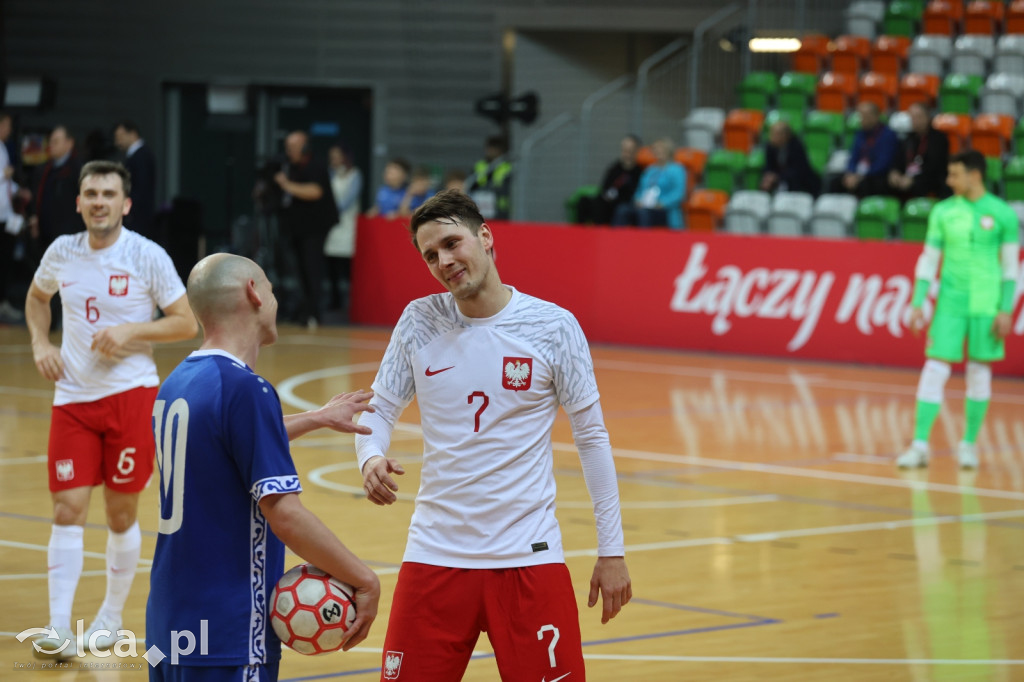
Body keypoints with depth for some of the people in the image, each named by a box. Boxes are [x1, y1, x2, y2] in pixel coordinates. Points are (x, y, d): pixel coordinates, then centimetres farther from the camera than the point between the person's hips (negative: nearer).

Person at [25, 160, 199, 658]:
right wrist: (40, 343, 6)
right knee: (67, 511, -5)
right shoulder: (62, 251, 3)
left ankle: (111, 616, 24)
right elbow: (37, 297, 23)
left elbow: (187, 323, -5)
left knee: (122, 513, 7)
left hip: (131, 393, -2)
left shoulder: (147, 257, -8)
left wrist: (131, 331, -18)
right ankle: (58, 628, -5)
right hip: (72, 395, 2)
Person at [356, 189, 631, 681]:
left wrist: (612, 551, 0)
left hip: (528, 557, -2)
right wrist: (371, 458, -15)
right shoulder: (419, 320, 2)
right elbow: (379, 410, 9)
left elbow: (592, 436, 2)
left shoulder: (552, 326, -4)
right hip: (435, 556, 2)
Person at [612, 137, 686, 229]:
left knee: (643, 212, -39)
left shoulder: (676, 169, 2)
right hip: (643, 206, 6)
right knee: (622, 210, -23)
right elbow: (640, 189, 24)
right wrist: (637, 200, 2)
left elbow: (678, 193, -11)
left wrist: (660, 204, -20)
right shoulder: (651, 169, 24)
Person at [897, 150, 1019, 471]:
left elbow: (1010, 266, 0)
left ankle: (969, 444, 16)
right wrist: (918, 304, 2)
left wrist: (1005, 311, -6)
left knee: (979, 371, 5)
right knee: (935, 368, -6)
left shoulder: (1003, 214, -2)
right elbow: (928, 260, 8)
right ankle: (920, 445, -5)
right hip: (950, 302, 1)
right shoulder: (943, 212, 4)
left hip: (986, 306, -1)